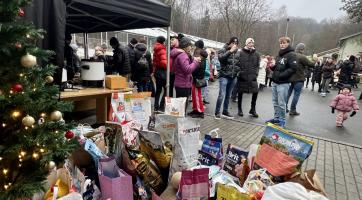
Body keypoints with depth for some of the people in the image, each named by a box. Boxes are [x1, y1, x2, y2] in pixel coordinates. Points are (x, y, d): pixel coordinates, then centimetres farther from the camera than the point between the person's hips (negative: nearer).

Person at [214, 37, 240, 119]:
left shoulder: (237, 52, 13)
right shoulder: (223, 50, -2)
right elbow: (220, 58, -22)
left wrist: (238, 70, 7)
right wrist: (230, 51, -20)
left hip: (233, 77, 5)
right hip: (224, 76, -5)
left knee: (228, 96, 12)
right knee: (222, 95, -12)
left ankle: (225, 111, 23)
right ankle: (217, 112, 0)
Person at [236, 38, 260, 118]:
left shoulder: (256, 54, 8)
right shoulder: (241, 53, -3)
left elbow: (257, 65, 10)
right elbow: (237, 64, -4)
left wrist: (255, 73, -2)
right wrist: (239, 72, -11)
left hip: (252, 77, 3)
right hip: (242, 77, -2)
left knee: (255, 92, -2)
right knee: (240, 93, 7)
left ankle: (253, 109, 16)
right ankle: (239, 109, 23)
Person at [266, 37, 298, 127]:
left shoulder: (291, 55, -7)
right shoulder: (279, 55, 17)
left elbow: (293, 68, -17)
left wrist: (281, 75, -20)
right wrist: (272, 66, 3)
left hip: (283, 83, -7)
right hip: (274, 82, 8)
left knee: (281, 103, -2)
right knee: (275, 102, 13)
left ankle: (282, 120, 10)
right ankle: (276, 118, 24)